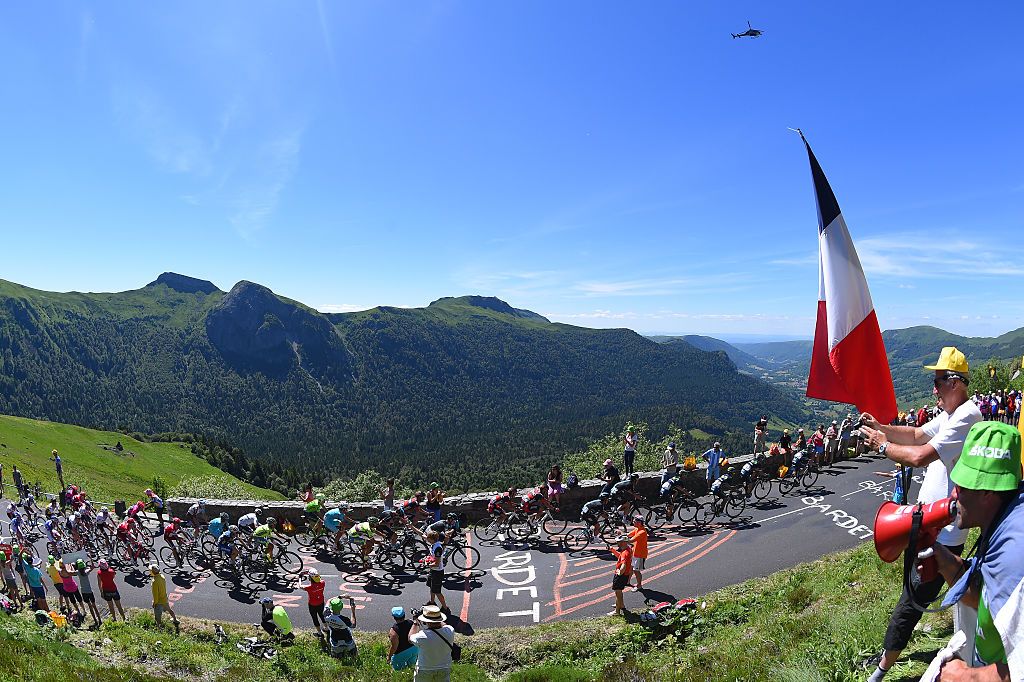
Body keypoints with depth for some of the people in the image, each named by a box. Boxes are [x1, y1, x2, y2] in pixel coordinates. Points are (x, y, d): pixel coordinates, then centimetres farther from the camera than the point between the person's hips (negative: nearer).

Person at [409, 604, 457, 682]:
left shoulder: (423, 636, -34)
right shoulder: (450, 631, -23)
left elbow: (410, 638, -10)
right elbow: (443, 625, 4)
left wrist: (416, 622, -1)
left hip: (424, 672, -3)